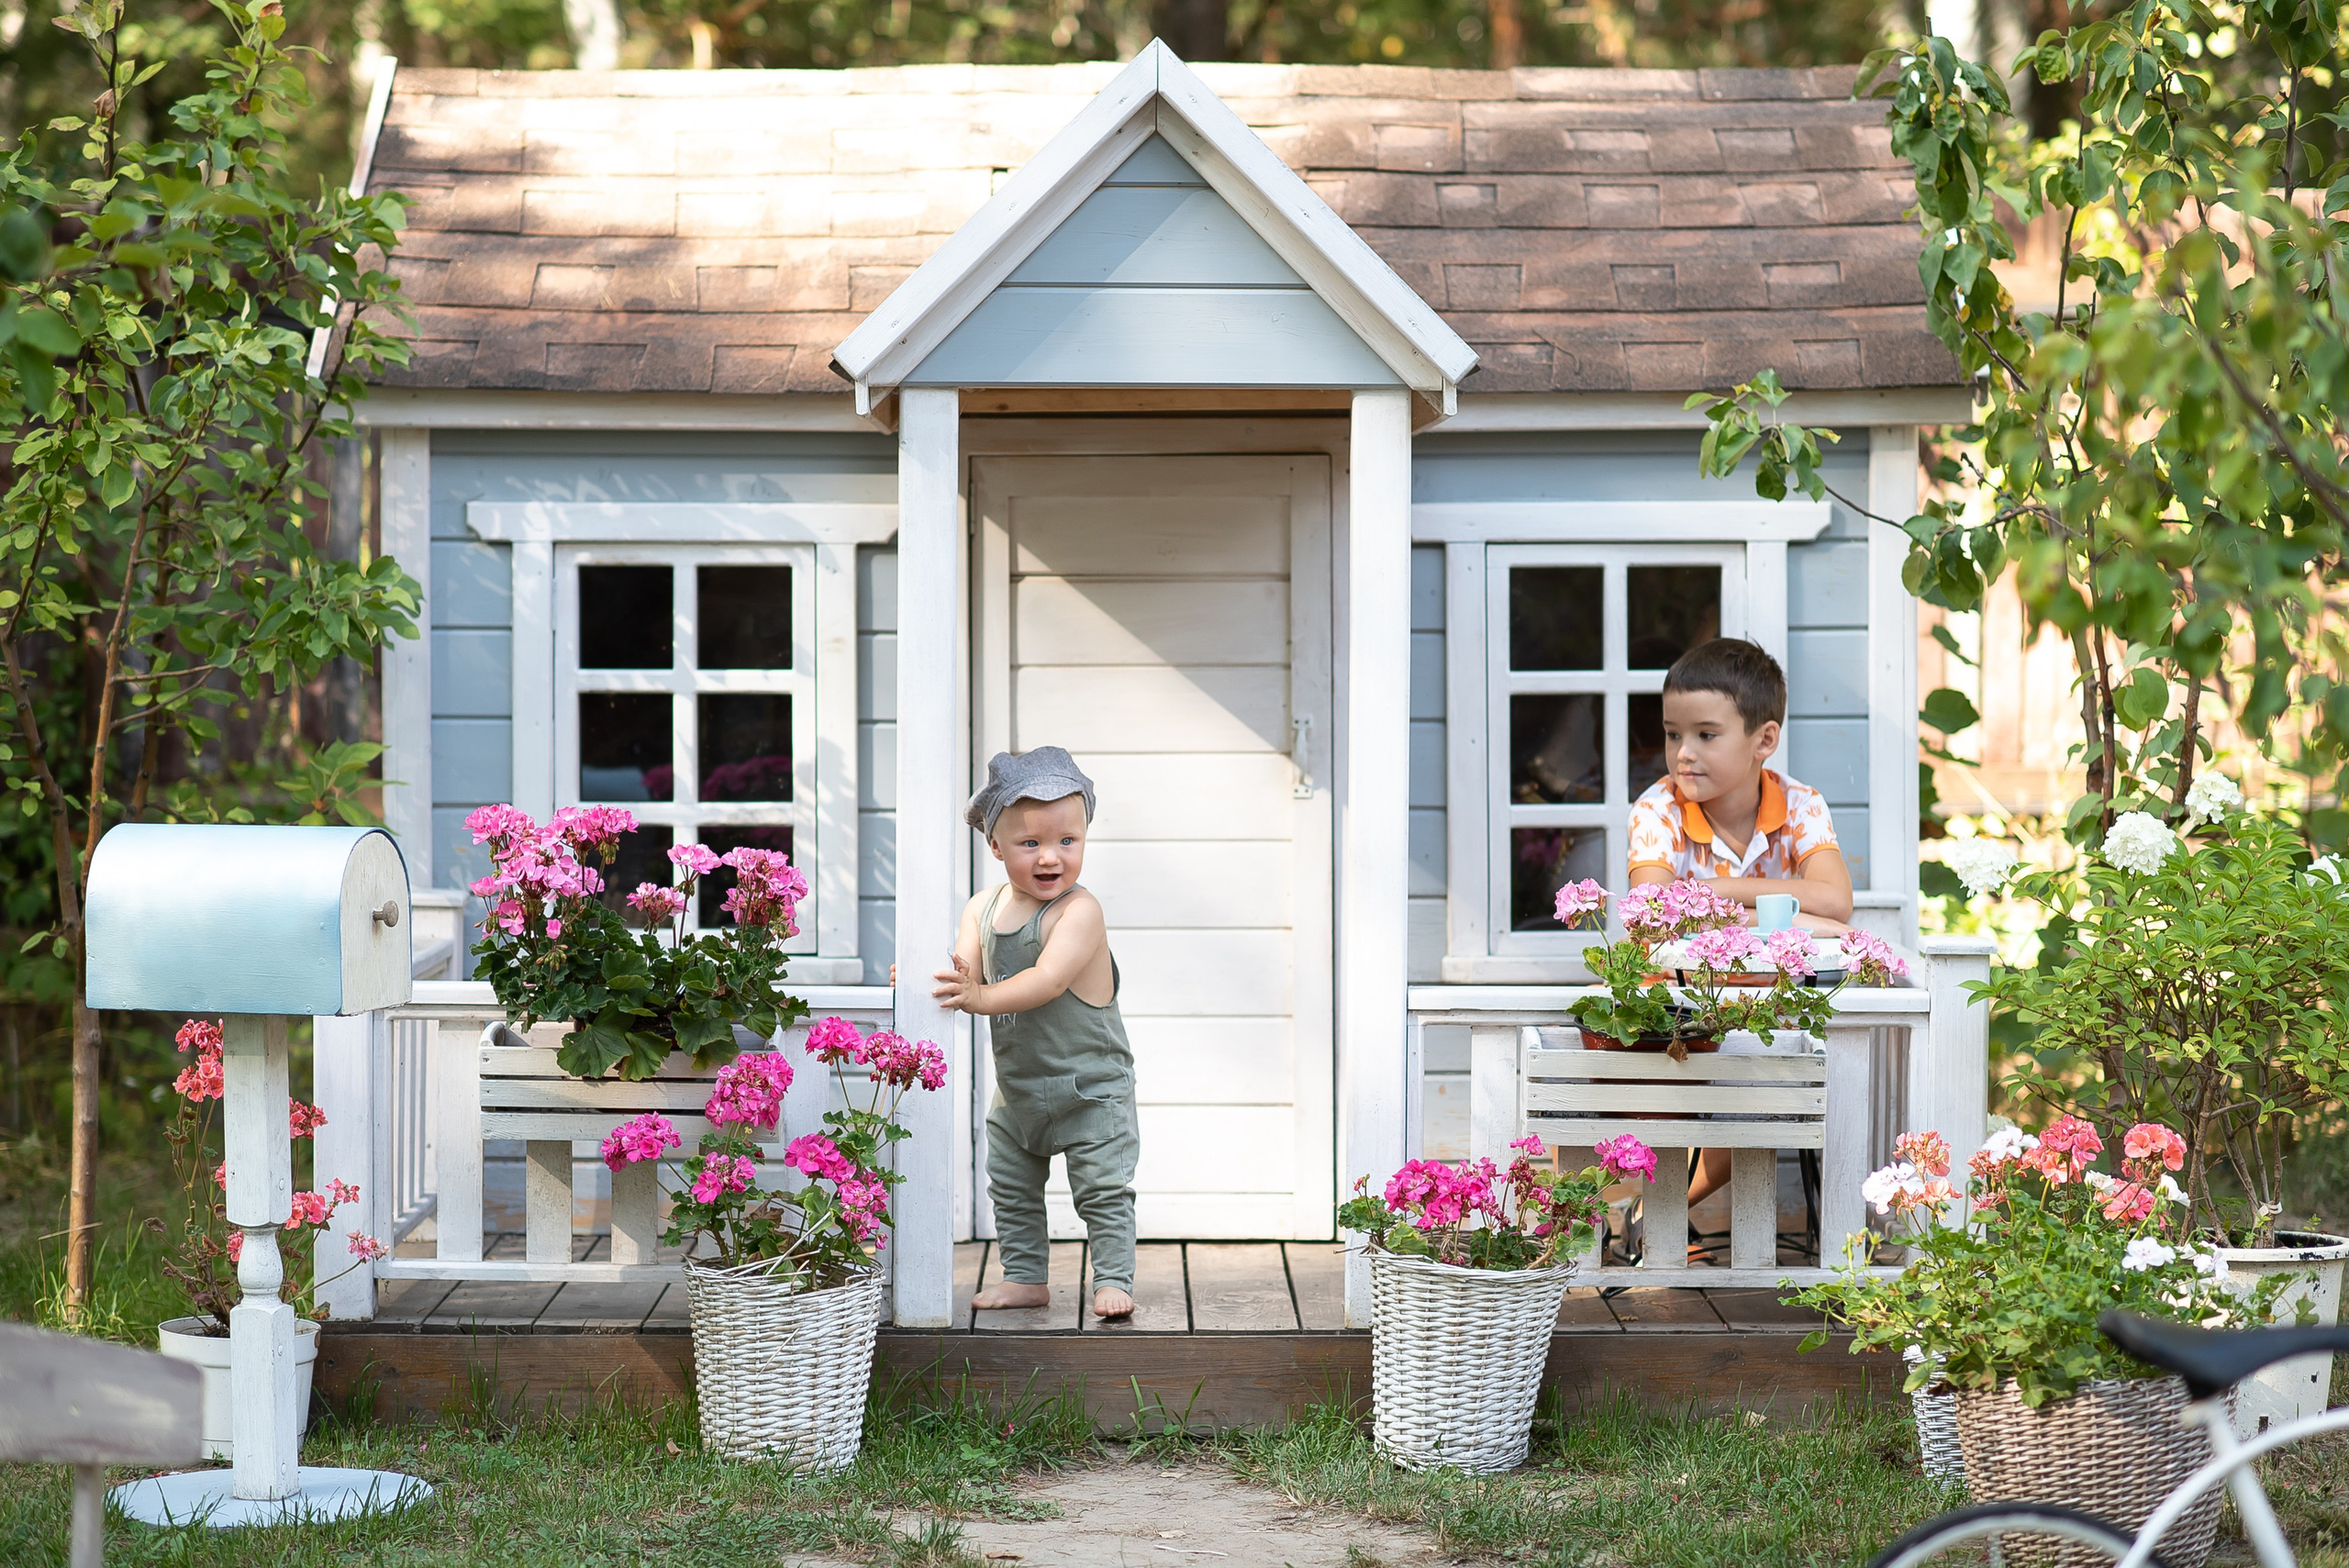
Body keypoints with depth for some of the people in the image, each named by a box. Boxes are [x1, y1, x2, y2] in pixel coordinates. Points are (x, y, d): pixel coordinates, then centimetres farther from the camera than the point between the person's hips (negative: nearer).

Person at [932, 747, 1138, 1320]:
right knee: (1011, 1189, 15)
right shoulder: (981, 909, 0)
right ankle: (1026, 1277, 27)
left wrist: (981, 998, -41)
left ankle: (1113, 1279, 5)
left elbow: (1048, 979, -33)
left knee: (1103, 1187, -3)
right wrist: (951, 977, -29)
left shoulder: (1079, 911, -21)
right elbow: (967, 974, -6)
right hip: (1017, 1089, 7)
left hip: (1089, 1088, -7)